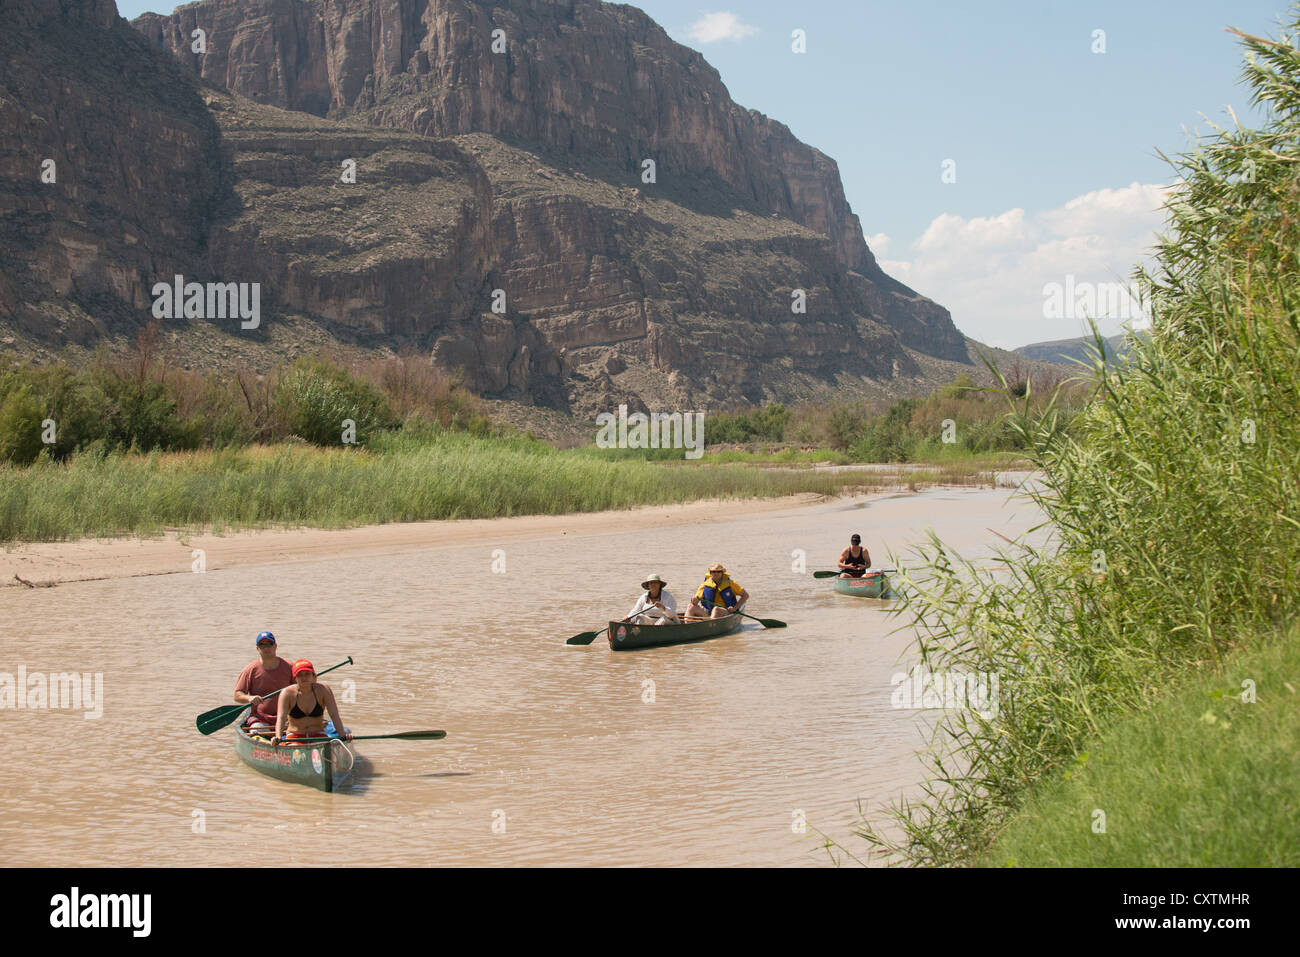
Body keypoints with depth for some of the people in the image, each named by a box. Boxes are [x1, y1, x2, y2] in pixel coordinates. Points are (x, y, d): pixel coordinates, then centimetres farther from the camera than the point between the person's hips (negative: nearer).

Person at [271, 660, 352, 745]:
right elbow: (281, 717, -20)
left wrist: (342, 735, -25)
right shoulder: (287, 693, -6)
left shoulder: (323, 689, -3)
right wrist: (278, 737, -39)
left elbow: (334, 714, -10)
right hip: (295, 736, -1)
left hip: (318, 736, 1)